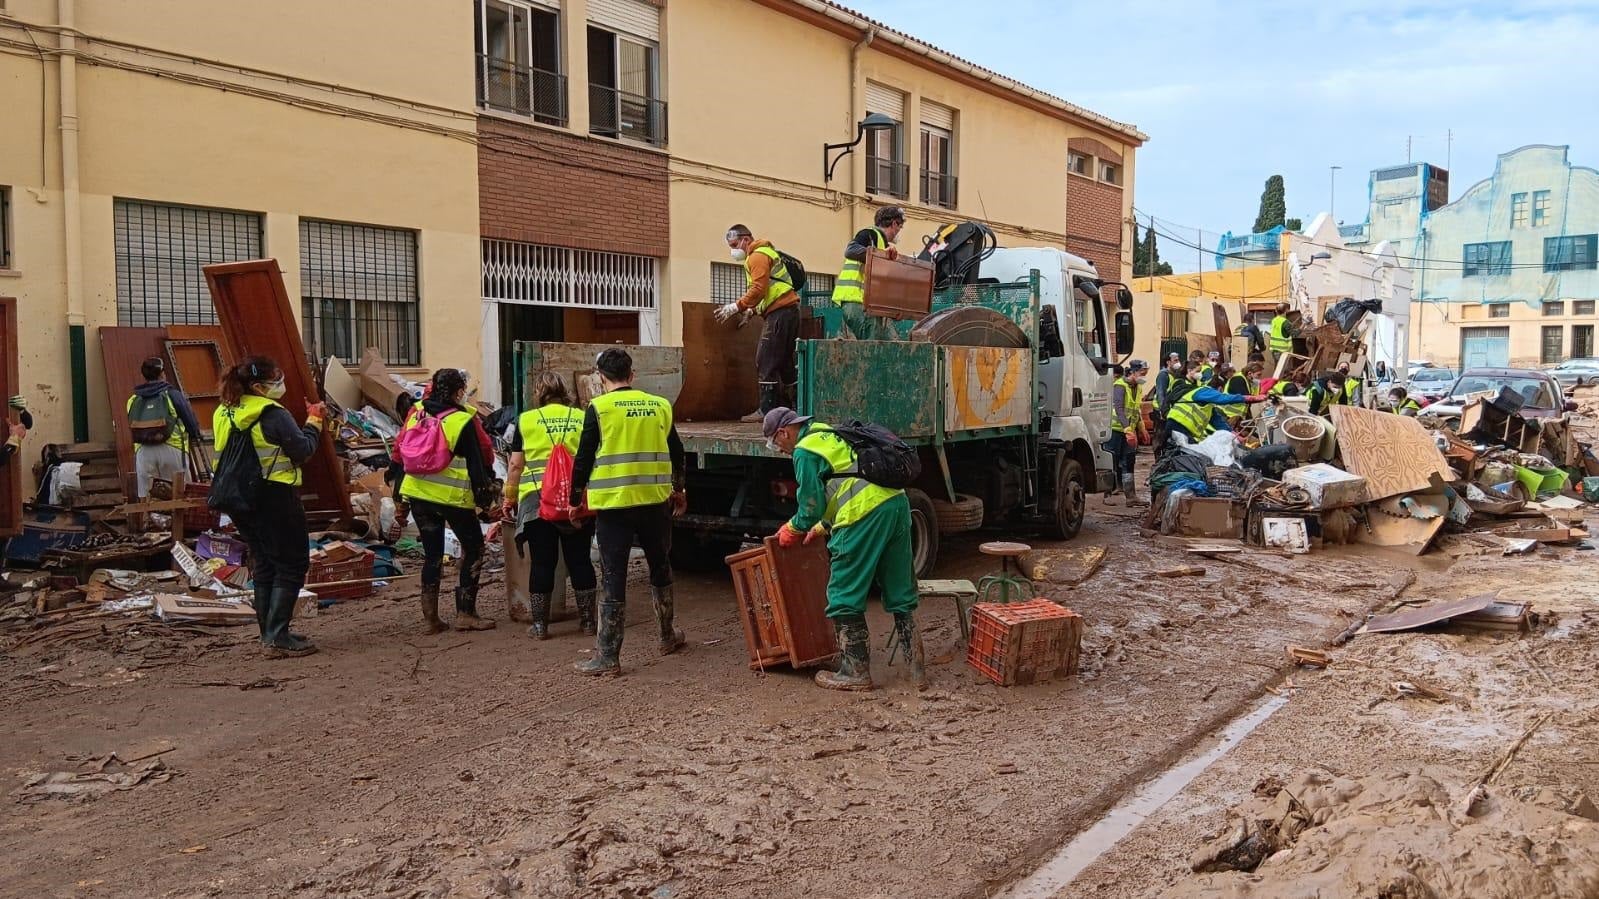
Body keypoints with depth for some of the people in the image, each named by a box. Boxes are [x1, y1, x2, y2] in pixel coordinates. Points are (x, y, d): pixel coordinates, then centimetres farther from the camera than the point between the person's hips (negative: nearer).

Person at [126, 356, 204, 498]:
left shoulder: (133, 400, 10)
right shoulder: (172, 394, 0)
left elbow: (132, 428, 12)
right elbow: (191, 420, 4)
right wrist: (195, 434, 23)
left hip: (143, 452, 3)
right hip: (172, 449, -3)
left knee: (145, 500, 8)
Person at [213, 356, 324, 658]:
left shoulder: (225, 414, 9)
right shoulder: (273, 414, -16)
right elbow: (303, 451, -13)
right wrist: (314, 422, 2)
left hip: (242, 501, 8)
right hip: (275, 497, -8)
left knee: (264, 565, 17)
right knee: (292, 564, -1)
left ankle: (269, 634, 23)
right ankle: (278, 638, -4)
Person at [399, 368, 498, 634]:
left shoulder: (416, 414, 4)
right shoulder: (464, 421, -13)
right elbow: (476, 462, -10)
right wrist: (484, 497, -2)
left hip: (417, 494, 6)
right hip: (453, 497, -6)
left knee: (432, 554, 14)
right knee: (473, 548, 9)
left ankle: (430, 617, 13)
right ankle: (465, 613, 5)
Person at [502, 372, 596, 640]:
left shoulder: (526, 420, 5)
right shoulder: (582, 418, 9)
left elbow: (516, 465, 4)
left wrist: (509, 498, 14)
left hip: (537, 499, -1)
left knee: (542, 562, 6)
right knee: (579, 560, 10)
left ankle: (540, 625, 11)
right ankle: (588, 620, 16)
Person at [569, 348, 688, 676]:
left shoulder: (599, 408, -5)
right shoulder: (659, 406, 6)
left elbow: (584, 459, -4)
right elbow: (676, 453, 15)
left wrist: (575, 499, 9)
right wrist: (678, 491, 29)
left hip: (613, 505, -4)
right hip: (656, 502, 4)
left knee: (614, 577, 0)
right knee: (660, 568, 20)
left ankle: (607, 656, 2)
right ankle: (668, 637, 34)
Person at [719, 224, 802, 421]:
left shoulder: (758, 256, -8)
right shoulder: (763, 254, 24)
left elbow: (758, 289, -19)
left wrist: (736, 307, -17)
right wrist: (751, 309, 15)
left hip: (780, 313, -11)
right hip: (787, 311, 11)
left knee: (766, 360, -10)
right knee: (785, 361, 13)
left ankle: (767, 410, -11)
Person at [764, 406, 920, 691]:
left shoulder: (805, 452, -2)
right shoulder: (831, 434, 27)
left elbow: (812, 505, -4)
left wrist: (792, 529, 15)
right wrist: (822, 528, 35)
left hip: (866, 516, -9)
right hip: (896, 501, 9)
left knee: (844, 598, 3)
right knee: (900, 593, 15)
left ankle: (856, 672, 9)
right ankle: (916, 665, 21)